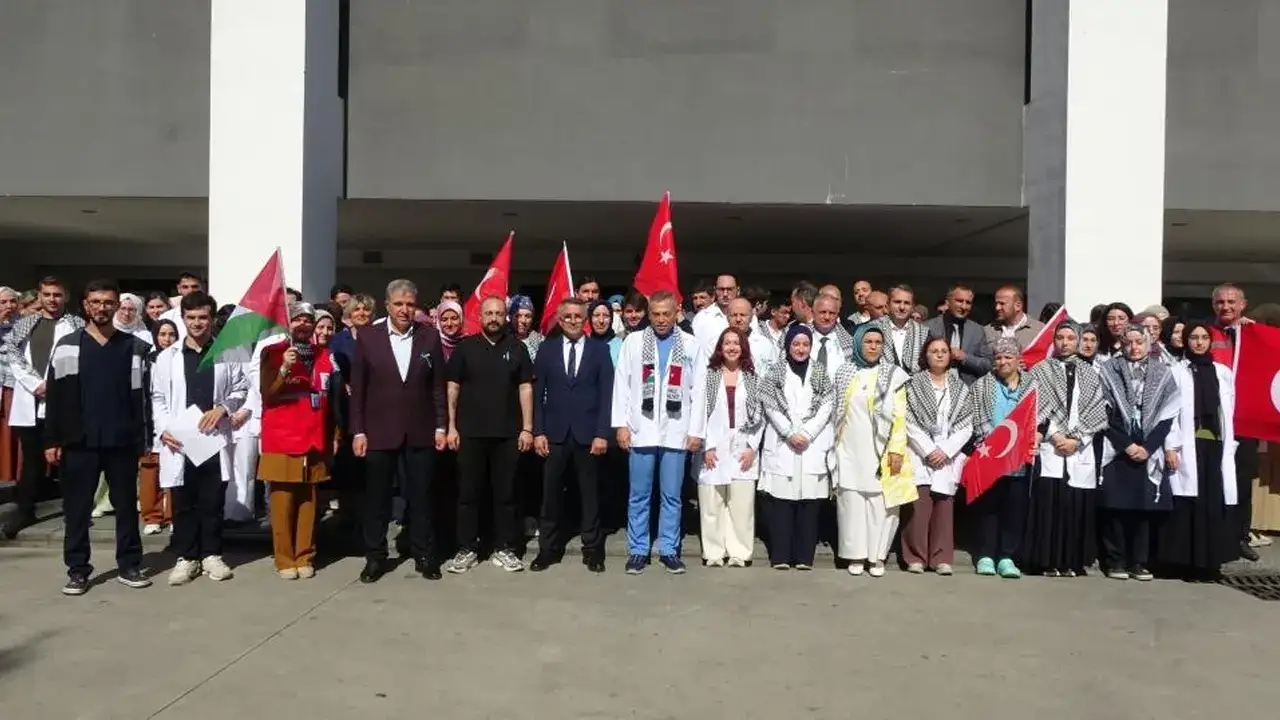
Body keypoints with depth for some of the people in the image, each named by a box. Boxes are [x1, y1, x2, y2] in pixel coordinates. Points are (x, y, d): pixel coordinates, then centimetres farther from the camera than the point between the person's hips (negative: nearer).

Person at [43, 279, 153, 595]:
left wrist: (142, 440, 2)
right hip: (79, 441, 0)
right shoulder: (66, 345, 4)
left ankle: (129, 566, 17)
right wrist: (51, 439, -3)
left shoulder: (134, 347, 5)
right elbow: (54, 396, 3)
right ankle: (77, 570, 15)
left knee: (127, 505, 7)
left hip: (122, 441, 0)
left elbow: (141, 397, 6)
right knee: (77, 507, 5)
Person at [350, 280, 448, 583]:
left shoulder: (430, 337, 2)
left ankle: (424, 556, 21)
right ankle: (375, 557, 22)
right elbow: (358, 388, 0)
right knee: (376, 498, 8)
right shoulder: (367, 336, 0)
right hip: (379, 431, 0)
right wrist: (358, 431, -4)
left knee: (420, 497, 8)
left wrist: (440, 426, 0)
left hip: (420, 432, 1)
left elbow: (438, 385, 5)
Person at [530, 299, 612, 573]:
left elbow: (606, 394, -1)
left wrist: (602, 433, -8)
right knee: (551, 494, 6)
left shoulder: (599, 349, 4)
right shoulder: (547, 349, 7)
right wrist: (538, 431, -3)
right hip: (554, 433, 1)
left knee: (590, 494, 7)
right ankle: (548, 549, 17)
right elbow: (538, 393, 5)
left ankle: (593, 550, 17)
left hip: (587, 433, -1)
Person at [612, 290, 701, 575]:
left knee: (671, 496, 6)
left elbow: (699, 390, 5)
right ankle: (637, 551, 15)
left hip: (676, 432, 0)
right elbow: (621, 385, 3)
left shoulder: (691, 345, 5)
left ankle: (669, 551, 16)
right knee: (639, 496, 6)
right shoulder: (633, 341, 4)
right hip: (641, 431, 0)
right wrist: (621, 424, -3)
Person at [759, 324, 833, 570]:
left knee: (810, 500, -1)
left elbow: (826, 407, 3)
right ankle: (780, 556, 2)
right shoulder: (776, 371, 8)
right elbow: (770, 406, 1)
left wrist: (807, 434, -8)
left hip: (813, 444, 1)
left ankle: (804, 556, 5)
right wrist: (790, 433, -9)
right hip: (781, 443, -1)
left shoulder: (820, 372, 11)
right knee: (781, 500, -3)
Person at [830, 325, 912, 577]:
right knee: (852, 501, 2)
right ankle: (856, 555, 9)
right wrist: (836, 446, 8)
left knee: (880, 502, -2)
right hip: (851, 450, 2)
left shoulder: (893, 374, 1)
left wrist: (897, 449, -9)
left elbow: (899, 416, -2)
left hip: (880, 451, -2)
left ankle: (877, 556, 7)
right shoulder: (845, 374, 9)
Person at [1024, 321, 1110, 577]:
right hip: (1050, 446, -2)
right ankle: (1048, 562, 0)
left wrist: (1076, 438, -7)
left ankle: (1072, 562, 9)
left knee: (1077, 505, 1)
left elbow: (1097, 412, 5)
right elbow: (1037, 408, -2)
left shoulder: (1091, 374, 13)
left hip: (1081, 449, 2)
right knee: (1048, 502, -6)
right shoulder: (1040, 370, 7)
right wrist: (1055, 436, -11)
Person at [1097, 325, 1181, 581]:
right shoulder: (1109, 371, 4)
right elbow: (1105, 415, -2)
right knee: (1116, 506, -3)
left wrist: (1148, 447, -7)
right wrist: (1126, 445, -9)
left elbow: (1167, 416, 4)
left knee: (1144, 507, 1)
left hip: (1149, 451, 2)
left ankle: (1139, 563, 8)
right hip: (1117, 450, -1)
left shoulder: (1163, 374, 10)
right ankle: (1116, 562, 3)